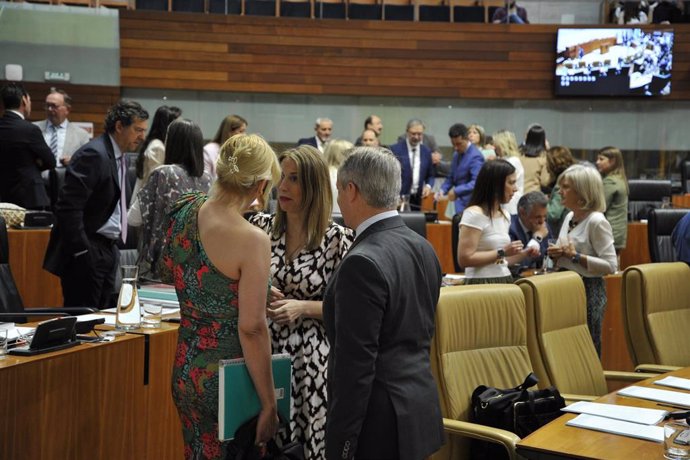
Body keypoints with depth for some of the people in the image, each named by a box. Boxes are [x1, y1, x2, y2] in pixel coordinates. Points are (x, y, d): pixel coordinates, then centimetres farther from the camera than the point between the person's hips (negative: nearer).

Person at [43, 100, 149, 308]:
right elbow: (68, 207, -22)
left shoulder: (119, 157, 14)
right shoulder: (93, 155, -16)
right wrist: (81, 252, -22)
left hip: (107, 250, 9)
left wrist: (113, 248, 15)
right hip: (88, 252, -9)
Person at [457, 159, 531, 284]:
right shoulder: (474, 214, -12)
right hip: (481, 284, -7)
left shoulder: (505, 216, 13)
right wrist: (502, 252, -17)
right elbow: (465, 259, -19)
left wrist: (524, 254, 6)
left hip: (505, 281, 7)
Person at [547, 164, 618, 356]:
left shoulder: (597, 221, -14)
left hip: (589, 290, -8)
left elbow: (611, 265, -20)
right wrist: (555, 254, -1)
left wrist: (576, 256, -21)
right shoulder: (569, 217, 10)